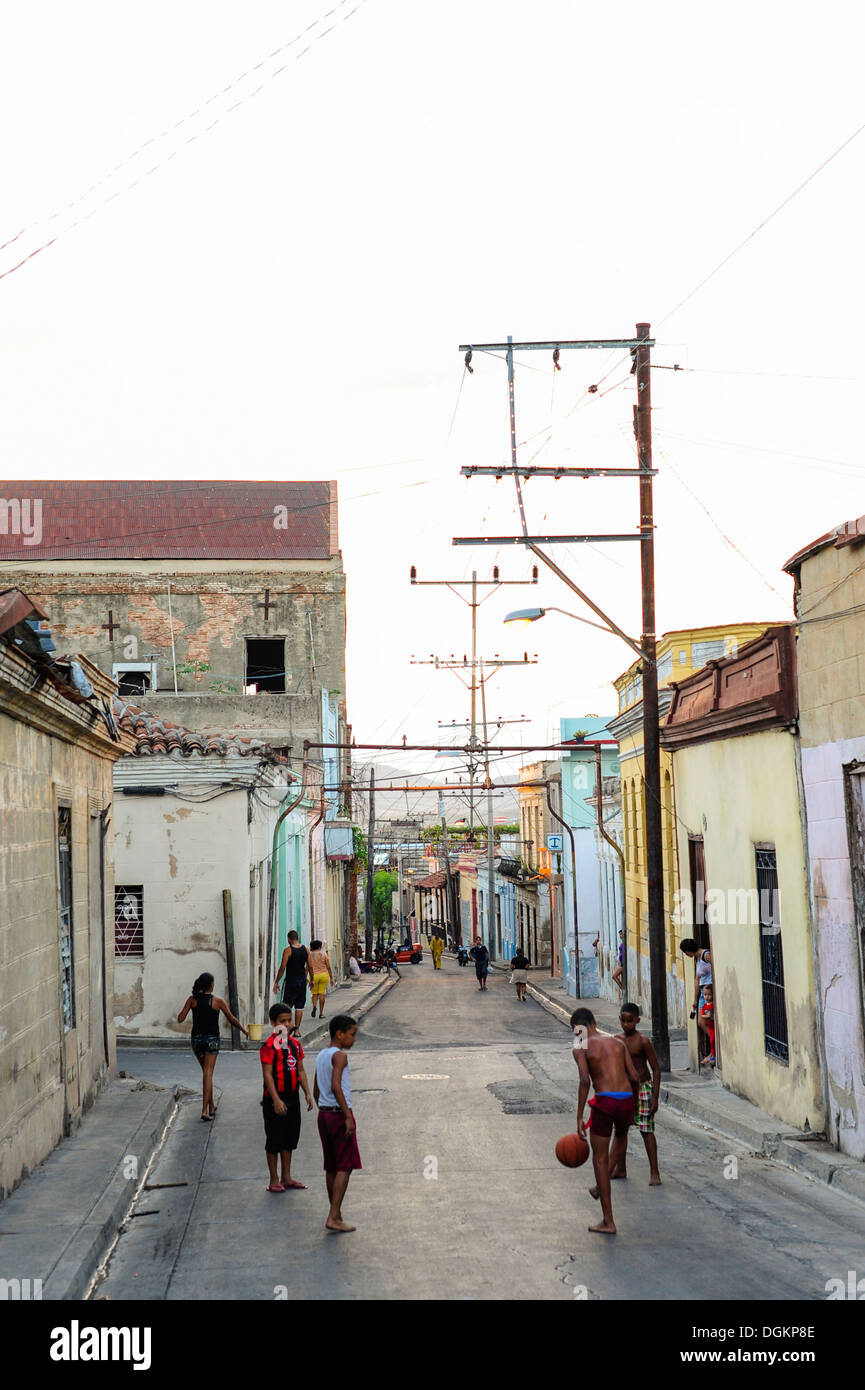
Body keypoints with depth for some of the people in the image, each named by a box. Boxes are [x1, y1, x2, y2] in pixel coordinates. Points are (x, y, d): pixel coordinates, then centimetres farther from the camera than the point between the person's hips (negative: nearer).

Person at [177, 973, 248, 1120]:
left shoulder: (193, 999, -4)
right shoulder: (218, 1001, -8)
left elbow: (180, 1019, -7)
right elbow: (232, 1020, -2)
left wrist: (182, 1011, 15)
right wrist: (244, 1030, 14)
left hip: (197, 1039, 3)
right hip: (212, 1039, -3)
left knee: (206, 1072, 19)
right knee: (208, 1074, -5)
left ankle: (211, 1107, 26)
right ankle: (205, 1110, -14)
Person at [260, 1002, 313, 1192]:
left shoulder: (295, 1043, 9)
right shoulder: (269, 1046, -14)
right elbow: (267, 1074, -18)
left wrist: (307, 1093, 7)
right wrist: (276, 1100, -22)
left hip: (292, 1097, 7)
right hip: (275, 1099, -7)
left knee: (290, 1138, 14)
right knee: (274, 1140, 2)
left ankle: (286, 1177, 24)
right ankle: (274, 1180, 11)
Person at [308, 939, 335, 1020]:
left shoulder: (309, 955, 0)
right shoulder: (324, 954, 0)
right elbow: (328, 967, 1)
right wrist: (331, 978, 6)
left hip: (313, 976, 0)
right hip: (323, 975, 0)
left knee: (314, 994, 12)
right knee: (322, 994, 4)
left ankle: (314, 1006, -16)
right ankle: (321, 1013, 4)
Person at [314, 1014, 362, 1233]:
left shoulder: (321, 1055, 14)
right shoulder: (340, 1055, -13)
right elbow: (336, 1086, -24)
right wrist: (348, 1116, -22)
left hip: (324, 1114, 9)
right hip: (339, 1113, -9)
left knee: (331, 1167, 13)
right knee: (344, 1167, -6)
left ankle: (336, 1215, 19)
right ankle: (333, 1218, -11)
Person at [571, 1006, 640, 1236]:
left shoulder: (581, 1048, 1)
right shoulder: (617, 1042, 15)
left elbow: (585, 1080, -12)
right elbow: (634, 1077, 10)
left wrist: (579, 1117, -12)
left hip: (604, 1101, -4)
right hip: (626, 1099, 4)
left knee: (599, 1159, 8)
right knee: (621, 1136, 37)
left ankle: (608, 1221, 9)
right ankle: (601, 1185, 29)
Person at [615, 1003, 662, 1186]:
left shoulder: (643, 1041, -14)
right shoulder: (617, 1039, 3)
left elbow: (656, 1068, -12)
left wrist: (655, 1097, -16)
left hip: (642, 1088, -6)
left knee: (646, 1130, -6)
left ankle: (654, 1172, -2)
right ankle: (620, 1168, 26)